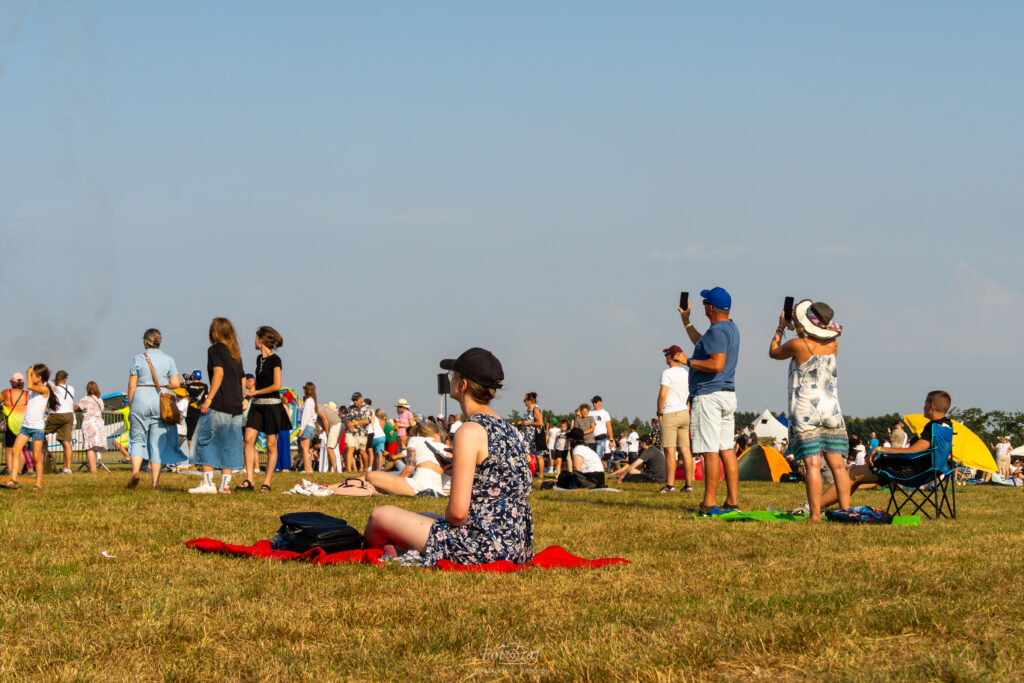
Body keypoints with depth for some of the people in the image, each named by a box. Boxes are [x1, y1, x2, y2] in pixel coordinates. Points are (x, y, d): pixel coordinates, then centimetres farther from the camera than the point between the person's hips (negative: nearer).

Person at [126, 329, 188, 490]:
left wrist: (130, 406, 6)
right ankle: (155, 482, 3)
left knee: (137, 439, 11)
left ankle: (135, 471, -12)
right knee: (157, 442, 4)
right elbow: (176, 383, -2)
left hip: (141, 400, -1)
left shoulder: (138, 359, 0)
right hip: (161, 403, 1)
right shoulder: (168, 360, 4)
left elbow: (131, 386, -1)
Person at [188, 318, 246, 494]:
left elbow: (218, 374, -17)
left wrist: (208, 400, -18)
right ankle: (225, 484, 5)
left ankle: (208, 483, -7)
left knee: (205, 441, -1)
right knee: (229, 445, 8)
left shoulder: (215, 350, -5)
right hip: (236, 406, 7)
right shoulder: (236, 354, 16)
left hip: (218, 406, -7)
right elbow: (242, 379, 17)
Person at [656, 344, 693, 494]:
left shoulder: (668, 373, -10)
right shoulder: (687, 374, 13)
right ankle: (688, 484, 4)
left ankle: (670, 485, -11)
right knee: (685, 450, 6)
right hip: (685, 414, 7)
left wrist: (659, 413, -8)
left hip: (670, 414, -7)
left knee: (669, 450, -8)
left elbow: (662, 394, -16)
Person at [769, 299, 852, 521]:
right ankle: (845, 510, 4)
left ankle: (815, 515, -12)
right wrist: (798, 327, 26)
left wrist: (780, 328, 23)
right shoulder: (833, 345, 4)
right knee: (837, 464, 5)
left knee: (813, 463, -9)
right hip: (832, 411, 4)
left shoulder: (798, 345, -10)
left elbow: (774, 352, 11)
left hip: (805, 413, -4)